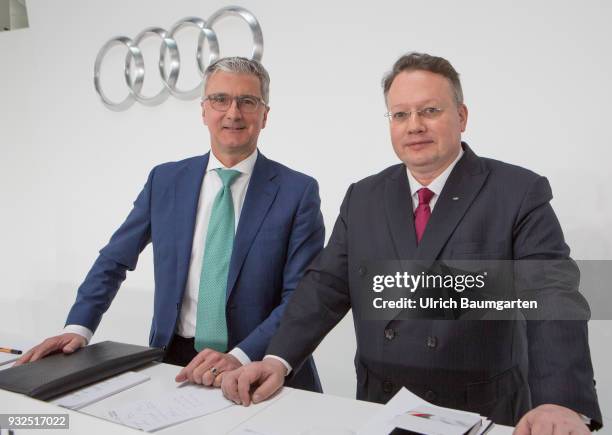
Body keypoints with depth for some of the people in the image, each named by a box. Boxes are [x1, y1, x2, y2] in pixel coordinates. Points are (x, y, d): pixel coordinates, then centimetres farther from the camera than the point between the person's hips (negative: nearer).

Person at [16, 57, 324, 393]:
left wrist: (240, 357, -22)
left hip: (261, 370, -2)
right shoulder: (165, 180, 5)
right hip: (175, 362, 3)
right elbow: (115, 260, 12)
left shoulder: (298, 191, -5)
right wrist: (79, 327, -1)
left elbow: (301, 296, -10)